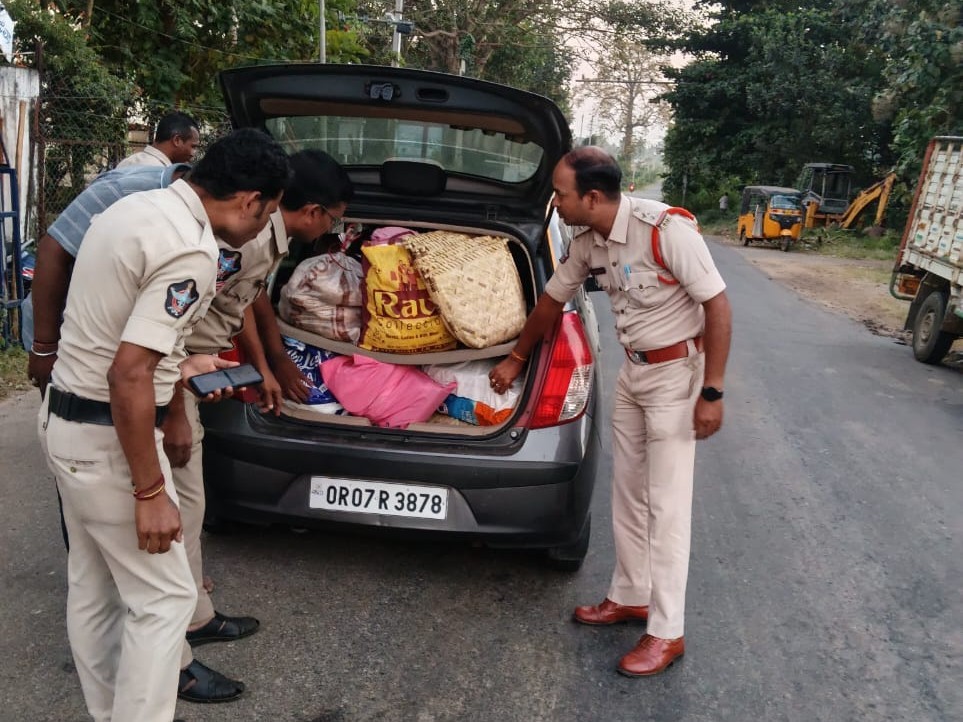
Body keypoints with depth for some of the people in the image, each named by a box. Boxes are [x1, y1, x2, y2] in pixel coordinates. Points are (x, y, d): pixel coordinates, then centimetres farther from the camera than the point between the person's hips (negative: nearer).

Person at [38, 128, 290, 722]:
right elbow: (128, 374, -28)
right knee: (163, 598, 3)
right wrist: (150, 492, -22)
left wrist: (177, 365, 24)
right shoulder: (191, 251, -24)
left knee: (93, 586, 20)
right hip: (105, 438, -10)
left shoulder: (138, 206, 5)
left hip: (65, 419, 10)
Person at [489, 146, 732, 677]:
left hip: (676, 373, -7)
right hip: (632, 371, 7)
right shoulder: (588, 245, -2)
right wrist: (516, 359, 24)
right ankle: (630, 596, 31)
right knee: (627, 494, 14)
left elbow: (718, 305, -21)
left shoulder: (667, 228, -25)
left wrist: (711, 392, -22)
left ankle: (667, 633, 9)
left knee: (665, 504, -3)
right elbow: (552, 300, 14)